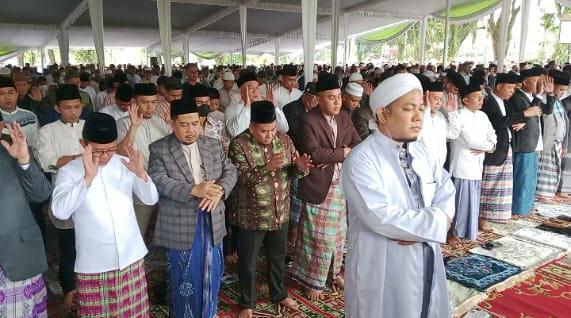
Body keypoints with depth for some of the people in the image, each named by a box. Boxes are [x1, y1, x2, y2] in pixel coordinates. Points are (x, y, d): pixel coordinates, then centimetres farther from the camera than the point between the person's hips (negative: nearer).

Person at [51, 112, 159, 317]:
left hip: (131, 256, 3)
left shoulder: (125, 164, -1)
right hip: (94, 262, -2)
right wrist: (88, 177, -30)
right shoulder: (68, 172, -9)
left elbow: (151, 200, -1)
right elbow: (60, 211, -23)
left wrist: (141, 173, -19)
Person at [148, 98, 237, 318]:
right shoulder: (159, 149, -6)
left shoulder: (213, 145, 7)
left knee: (211, 275, 17)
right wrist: (194, 190, -29)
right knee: (184, 278, 10)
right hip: (180, 225, -4)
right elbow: (159, 181, -18)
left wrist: (219, 190, -18)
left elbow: (230, 171, 3)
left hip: (211, 222, 4)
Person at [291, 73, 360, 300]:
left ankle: (334, 273, 36)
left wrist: (333, 157, -14)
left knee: (337, 234, 17)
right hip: (318, 186, -6)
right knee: (318, 237, 4)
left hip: (341, 185, 6)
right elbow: (314, 153, -24)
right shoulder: (308, 120, -13)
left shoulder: (344, 118, 7)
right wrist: (343, 152, -14)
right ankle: (312, 280, 21)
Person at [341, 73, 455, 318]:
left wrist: (418, 226, -15)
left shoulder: (420, 151, 6)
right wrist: (437, 222, -17)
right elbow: (381, 217, -27)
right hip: (383, 271, -7)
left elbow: (446, 190, 3)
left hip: (426, 263, 7)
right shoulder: (361, 160, -19)